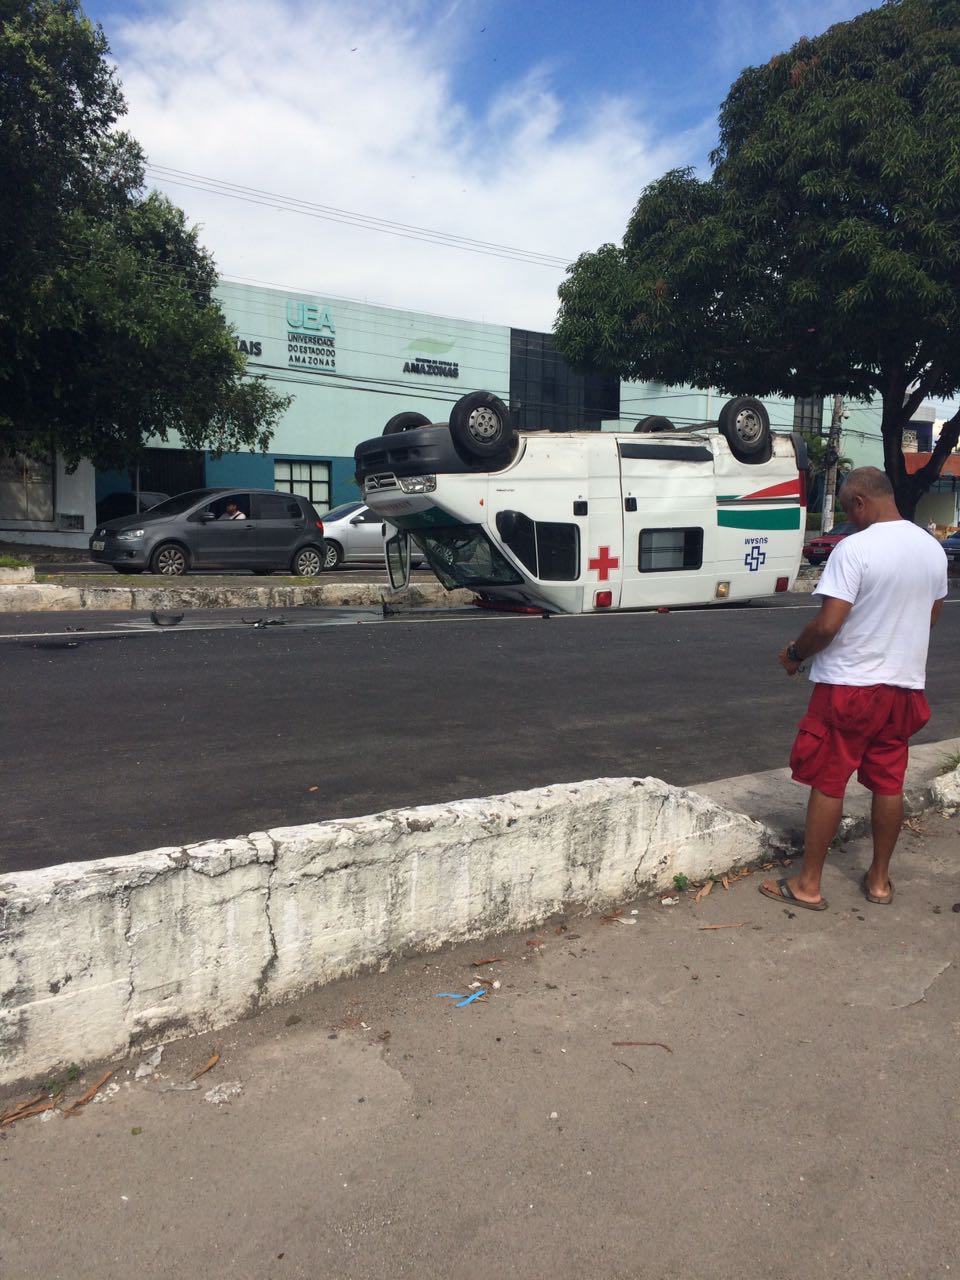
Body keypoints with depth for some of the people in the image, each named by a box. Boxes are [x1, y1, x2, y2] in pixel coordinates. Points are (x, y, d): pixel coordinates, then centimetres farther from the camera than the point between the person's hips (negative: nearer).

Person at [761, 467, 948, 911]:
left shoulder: (854, 548, -19)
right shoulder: (933, 548, 5)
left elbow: (827, 624, -22)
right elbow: (930, 616, 17)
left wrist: (794, 653, -5)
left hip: (849, 687, -7)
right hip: (904, 685, 7)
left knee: (827, 784, 2)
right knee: (888, 784, 15)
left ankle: (808, 885, 11)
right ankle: (879, 879, 26)